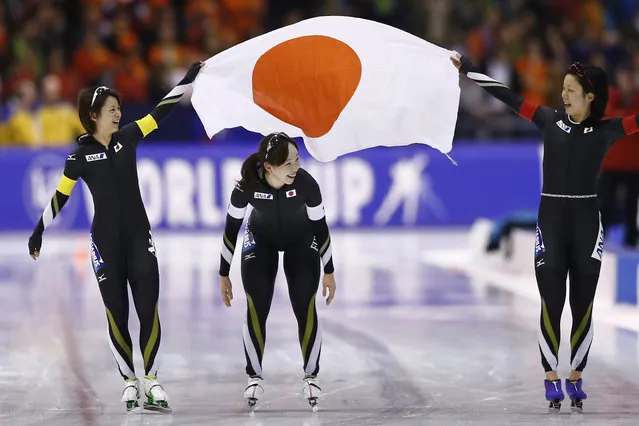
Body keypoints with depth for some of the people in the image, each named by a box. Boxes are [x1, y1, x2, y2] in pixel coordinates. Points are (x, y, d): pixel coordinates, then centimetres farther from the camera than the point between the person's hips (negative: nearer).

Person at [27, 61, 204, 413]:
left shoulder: (128, 137, 2)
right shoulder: (80, 156, -6)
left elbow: (162, 110, 3)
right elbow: (60, 197, 1)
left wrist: (191, 76, 2)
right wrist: (38, 234, 2)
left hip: (139, 237, 2)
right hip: (106, 242, -2)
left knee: (148, 308, -5)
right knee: (116, 313, 1)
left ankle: (151, 381, -4)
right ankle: (129, 381, 10)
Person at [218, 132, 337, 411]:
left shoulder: (305, 182, -34)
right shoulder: (247, 185, -33)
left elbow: (320, 226, -17)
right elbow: (231, 229, -16)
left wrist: (329, 272, -8)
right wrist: (223, 275, -8)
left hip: (302, 241, 0)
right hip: (261, 241, 0)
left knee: (305, 308, -7)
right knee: (256, 309, -7)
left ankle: (311, 376, 11)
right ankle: (255, 377, 12)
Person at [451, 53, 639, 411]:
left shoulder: (606, 130, -2)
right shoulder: (551, 120, 2)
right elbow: (506, 95, 5)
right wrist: (467, 68, 6)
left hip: (586, 223, 0)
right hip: (550, 220, 0)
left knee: (583, 305, 5)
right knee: (551, 303, -3)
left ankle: (575, 378, 17)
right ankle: (552, 378, 6)